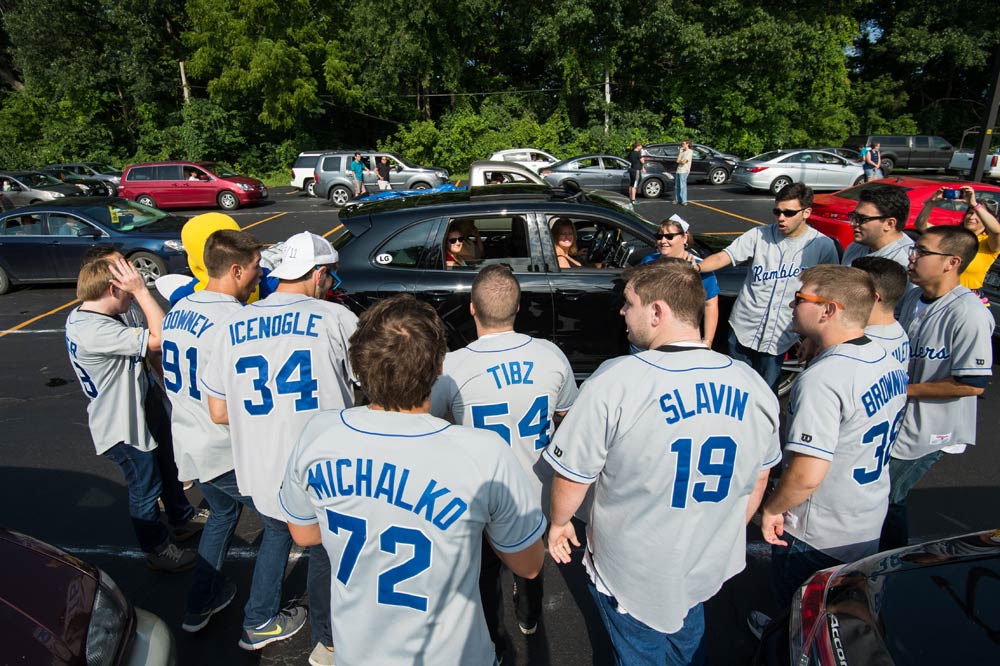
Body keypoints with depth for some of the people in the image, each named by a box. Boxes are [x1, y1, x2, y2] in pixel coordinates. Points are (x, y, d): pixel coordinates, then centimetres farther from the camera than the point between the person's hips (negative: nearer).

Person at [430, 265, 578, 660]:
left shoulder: (452, 367, -26)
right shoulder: (551, 356, -16)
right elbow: (567, 420, 1)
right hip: (538, 494, 3)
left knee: (486, 571, 24)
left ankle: (492, 644, 46)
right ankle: (529, 617, 58)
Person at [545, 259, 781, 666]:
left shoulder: (615, 382, -28)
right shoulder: (753, 386, -11)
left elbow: (572, 476, -18)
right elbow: (757, 483, 3)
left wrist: (559, 523, 2)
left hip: (633, 576, -4)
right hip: (707, 568, 5)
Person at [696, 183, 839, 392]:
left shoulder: (823, 245, -4)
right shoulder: (759, 235, -3)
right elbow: (723, 257, -12)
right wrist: (697, 267, -34)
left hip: (778, 337, -1)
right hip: (742, 329, 1)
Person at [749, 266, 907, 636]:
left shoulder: (823, 378, -32)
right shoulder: (889, 363, -2)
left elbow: (807, 474, -34)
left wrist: (771, 509, -16)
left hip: (816, 536, -8)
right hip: (869, 526, 9)